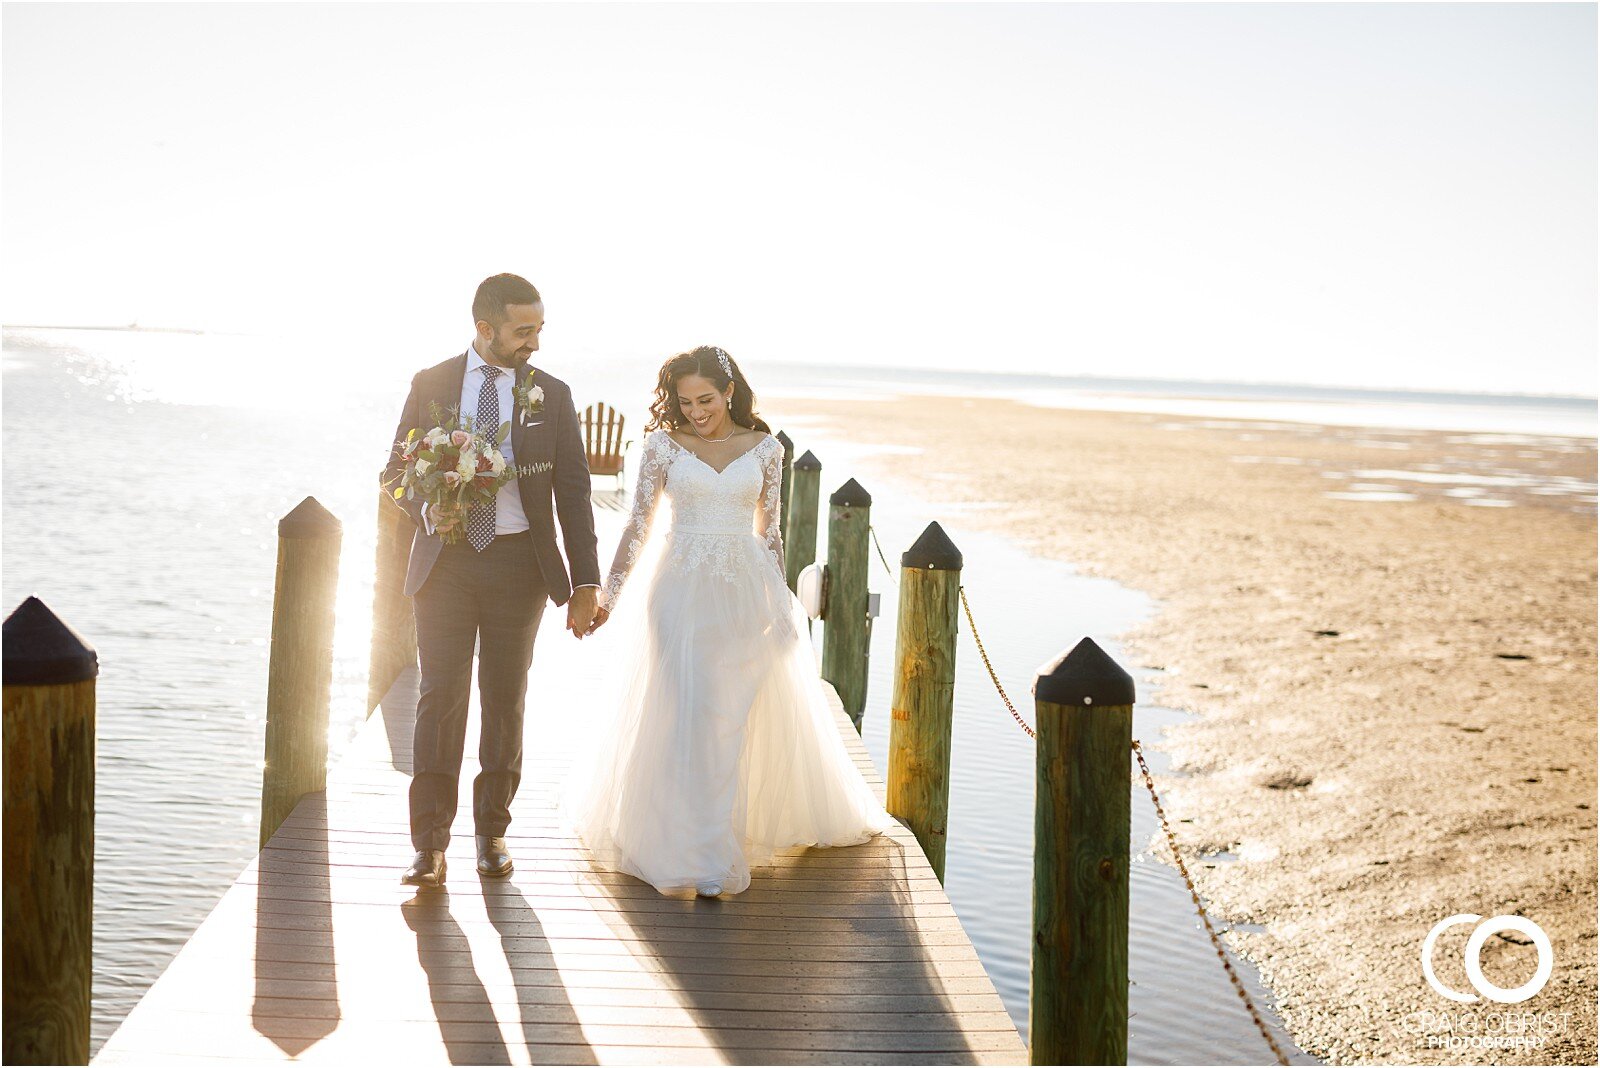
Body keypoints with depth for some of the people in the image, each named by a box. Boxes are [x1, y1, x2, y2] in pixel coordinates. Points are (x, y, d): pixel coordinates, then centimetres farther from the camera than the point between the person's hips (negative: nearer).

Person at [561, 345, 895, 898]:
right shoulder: (663, 444, 1)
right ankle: (698, 852, 1)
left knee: (739, 717, 5)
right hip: (680, 590, -1)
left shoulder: (764, 449, 5)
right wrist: (609, 593, -5)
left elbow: (769, 531, 10)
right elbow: (638, 522, 1)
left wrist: (781, 604, 8)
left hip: (744, 589, 1)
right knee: (688, 714, -6)